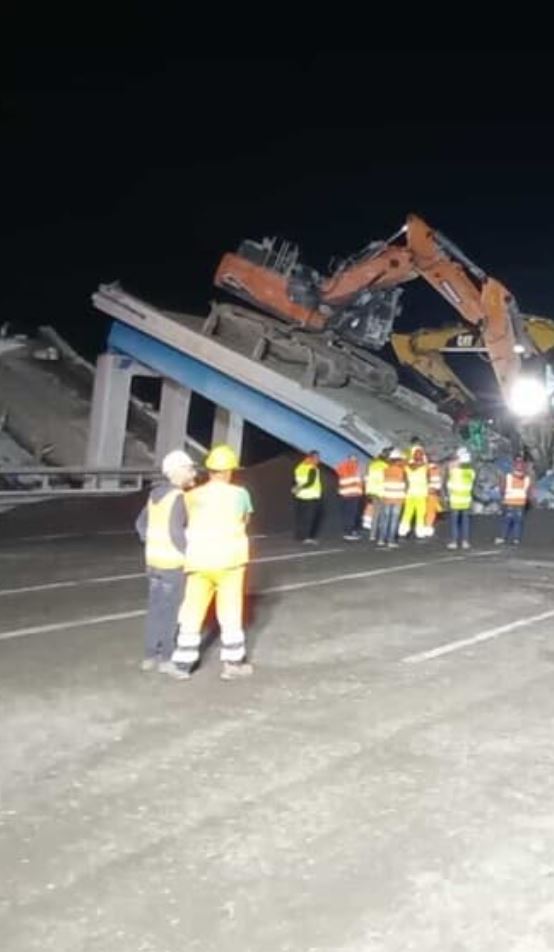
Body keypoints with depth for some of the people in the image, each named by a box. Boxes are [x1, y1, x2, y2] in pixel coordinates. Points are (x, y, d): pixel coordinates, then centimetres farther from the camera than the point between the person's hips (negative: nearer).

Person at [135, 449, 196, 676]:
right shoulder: (177, 497, -18)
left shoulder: (156, 493, 8)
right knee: (171, 611, 1)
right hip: (173, 561, -8)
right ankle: (166, 659, 7)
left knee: (156, 609, 13)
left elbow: (141, 524, 14)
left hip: (154, 559, 8)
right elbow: (176, 531, -24)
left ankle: (150, 656, 19)